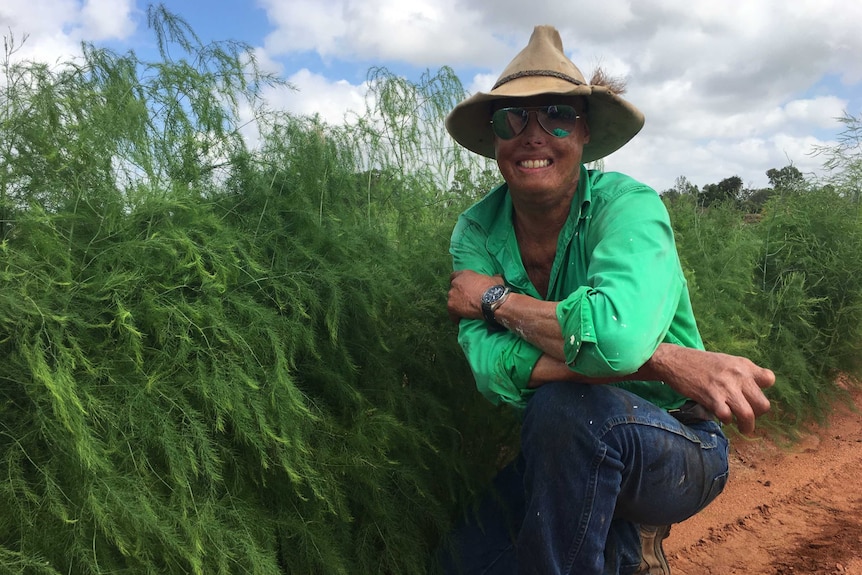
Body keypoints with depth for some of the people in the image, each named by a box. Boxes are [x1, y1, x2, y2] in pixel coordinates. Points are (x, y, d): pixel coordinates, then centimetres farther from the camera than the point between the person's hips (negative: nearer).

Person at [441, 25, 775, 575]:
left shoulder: (628, 204, -20)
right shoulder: (477, 231, -8)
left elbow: (616, 335, -40)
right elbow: (490, 364, -23)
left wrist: (496, 298, -23)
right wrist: (663, 362, -30)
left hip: (679, 449, -5)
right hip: (560, 453, 5)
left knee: (565, 404, -33)